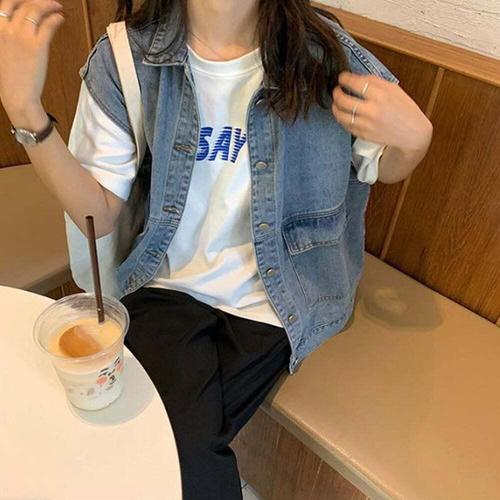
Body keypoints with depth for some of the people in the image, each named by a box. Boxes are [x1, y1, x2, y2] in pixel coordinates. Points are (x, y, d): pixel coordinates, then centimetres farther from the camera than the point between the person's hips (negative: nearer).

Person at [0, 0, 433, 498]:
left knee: (177, 449, -12)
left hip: (269, 300, 0)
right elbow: (97, 214, -6)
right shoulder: (125, 57, -7)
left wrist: (414, 138, -17)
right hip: (168, 286, 1)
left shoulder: (323, 51, -8)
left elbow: (384, 169, 7)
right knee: (185, 453, -20)